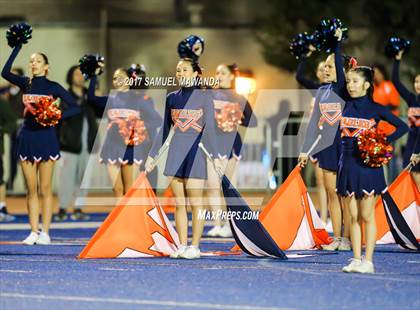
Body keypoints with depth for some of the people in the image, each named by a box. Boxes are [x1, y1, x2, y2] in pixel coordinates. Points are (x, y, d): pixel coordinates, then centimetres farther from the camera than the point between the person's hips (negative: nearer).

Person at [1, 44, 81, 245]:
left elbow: (75, 107, -2)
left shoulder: (53, 87, 0)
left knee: (45, 189, -1)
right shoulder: (25, 83, 7)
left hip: (46, 137, -3)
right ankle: (34, 232, 6)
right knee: (31, 189, 4)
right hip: (27, 137, 3)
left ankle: (45, 233, 2)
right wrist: (17, 47, -12)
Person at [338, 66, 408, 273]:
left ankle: (368, 262, 3)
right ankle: (356, 260, 11)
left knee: (367, 216, 0)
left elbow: (402, 127, 1)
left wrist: (384, 142, -9)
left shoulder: (375, 109, -2)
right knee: (353, 217, 7)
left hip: (368, 166, -4)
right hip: (348, 165, 4)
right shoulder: (346, 106, 6)